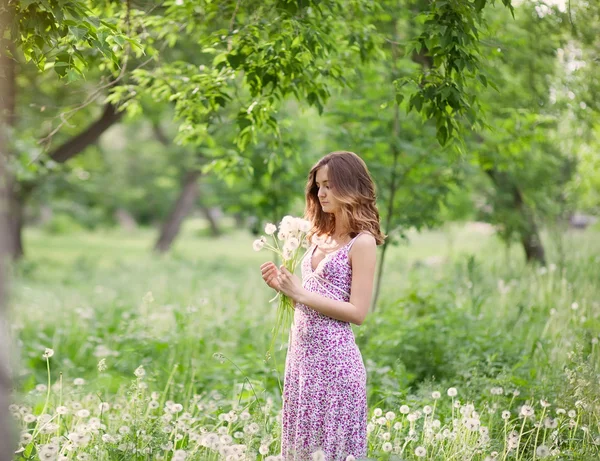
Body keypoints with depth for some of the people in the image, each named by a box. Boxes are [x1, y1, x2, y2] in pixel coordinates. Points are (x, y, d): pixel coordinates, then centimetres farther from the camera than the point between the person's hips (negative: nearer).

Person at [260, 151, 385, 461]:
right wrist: (282, 286, 2)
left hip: (334, 357, -8)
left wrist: (301, 294, -15)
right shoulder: (321, 236, 13)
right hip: (301, 353, 8)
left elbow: (357, 312, -15)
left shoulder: (362, 242, -9)